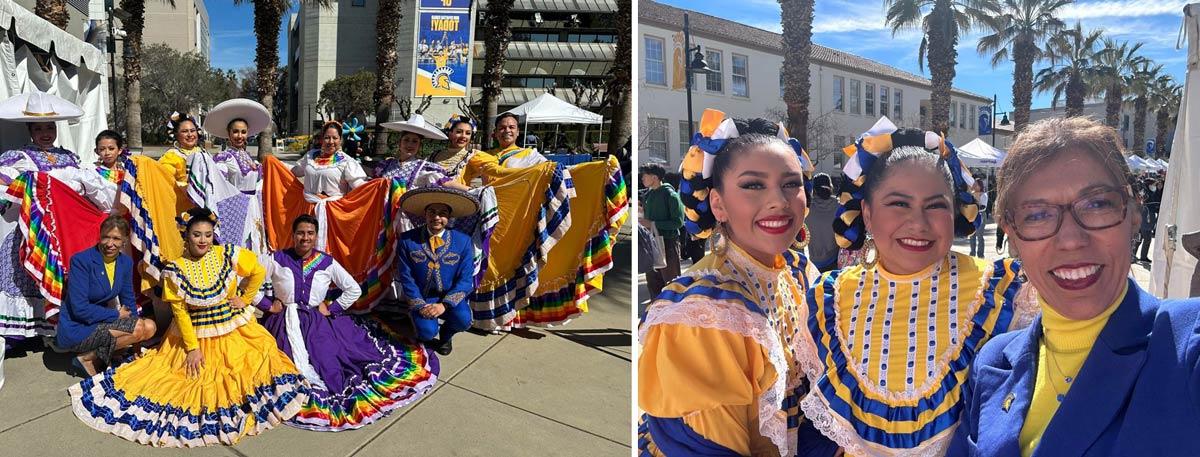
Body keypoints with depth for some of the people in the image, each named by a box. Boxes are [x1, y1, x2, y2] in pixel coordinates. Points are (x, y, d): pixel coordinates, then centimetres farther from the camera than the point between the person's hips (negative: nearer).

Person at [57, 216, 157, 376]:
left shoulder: (125, 262, 2)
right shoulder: (81, 261, -18)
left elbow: (128, 301, 10)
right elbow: (80, 308, -23)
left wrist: (136, 341, 3)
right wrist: (116, 314, -12)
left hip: (100, 323, 7)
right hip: (75, 330, -7)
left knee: (150, 327, -6)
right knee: (139, 327, -21)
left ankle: (98, 357, -2)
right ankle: (87, 359, -7)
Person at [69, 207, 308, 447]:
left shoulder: (227, 255, -11)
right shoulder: (175, 269, -11)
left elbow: (258, 272, 2)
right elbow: (179, 311, -8)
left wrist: (244, 298, -1)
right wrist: (192, 347, -10)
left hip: (234, 331, 1)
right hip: (195, 334, -1)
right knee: (199, 380, -2)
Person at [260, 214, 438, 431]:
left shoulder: (326, 262, 5)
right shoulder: (277, 259, 1)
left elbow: (354, 289, 8)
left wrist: (331, 308, 2)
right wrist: (268, 306, -2)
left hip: (320, 322, 2)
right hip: (287, 323, -2)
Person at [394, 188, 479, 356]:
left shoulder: (463, 241, -5)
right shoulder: (407, 240, -6)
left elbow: (465, 280, -7)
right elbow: (406, 278, -4)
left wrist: (444, 304, -20)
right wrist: (420, 305, -15)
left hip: (450, 297, 1)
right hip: (421, 298, -1)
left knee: (463, 320, -28)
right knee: (427, 331, -26)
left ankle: (445, 334, 11)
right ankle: (431, 332, 15)